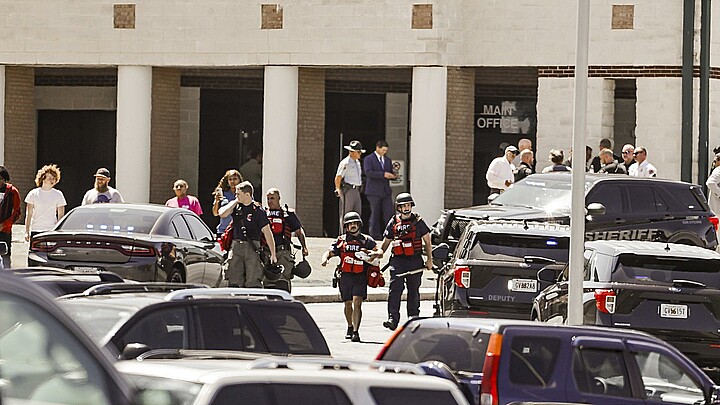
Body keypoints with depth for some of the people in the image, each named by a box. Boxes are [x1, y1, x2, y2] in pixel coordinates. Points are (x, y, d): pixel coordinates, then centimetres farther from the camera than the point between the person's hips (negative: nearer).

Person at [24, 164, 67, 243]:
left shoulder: (58, 195, 6)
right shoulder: (34, 194, 6)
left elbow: (61, 216, 7)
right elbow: (28, 215, 7)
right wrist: (27, 231, 0)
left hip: (52, 230, 0)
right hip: (35, 230, 0)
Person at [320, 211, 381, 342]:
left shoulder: (367, 240, 8)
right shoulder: (341, 240, 11)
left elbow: (380, 252, 4)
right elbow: (330, 252, 8)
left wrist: (374, 253, -19)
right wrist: (325, 258, -15)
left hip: (361, 277, -2)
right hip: (345, 276, 2)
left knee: (357, 303, -15)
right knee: (348, 304, 12)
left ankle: (356, 331, -18)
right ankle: (350, 328, 35)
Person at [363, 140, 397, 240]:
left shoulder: (388, 160, 19)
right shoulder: (368, 159, 0)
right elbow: (368, 172, -15)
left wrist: (393, 176, -3)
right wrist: (383, 174, -24)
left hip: (386, 191, 5)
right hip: (374, 192, -5)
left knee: (389, 214, -4)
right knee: (375, 215, -1)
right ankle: (375, 235, 4)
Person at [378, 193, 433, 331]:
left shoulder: (418, 221, 5)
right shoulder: (393, 223, 10)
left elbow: (427, 241, 9)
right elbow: (385, 242, 19)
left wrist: (429, 259, 3)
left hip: (415, 261, 0)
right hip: (397, 261, 0)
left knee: (413, 291, 6)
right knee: (395, 289, -14)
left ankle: (413, 318, 17)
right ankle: (392, 319, -20)